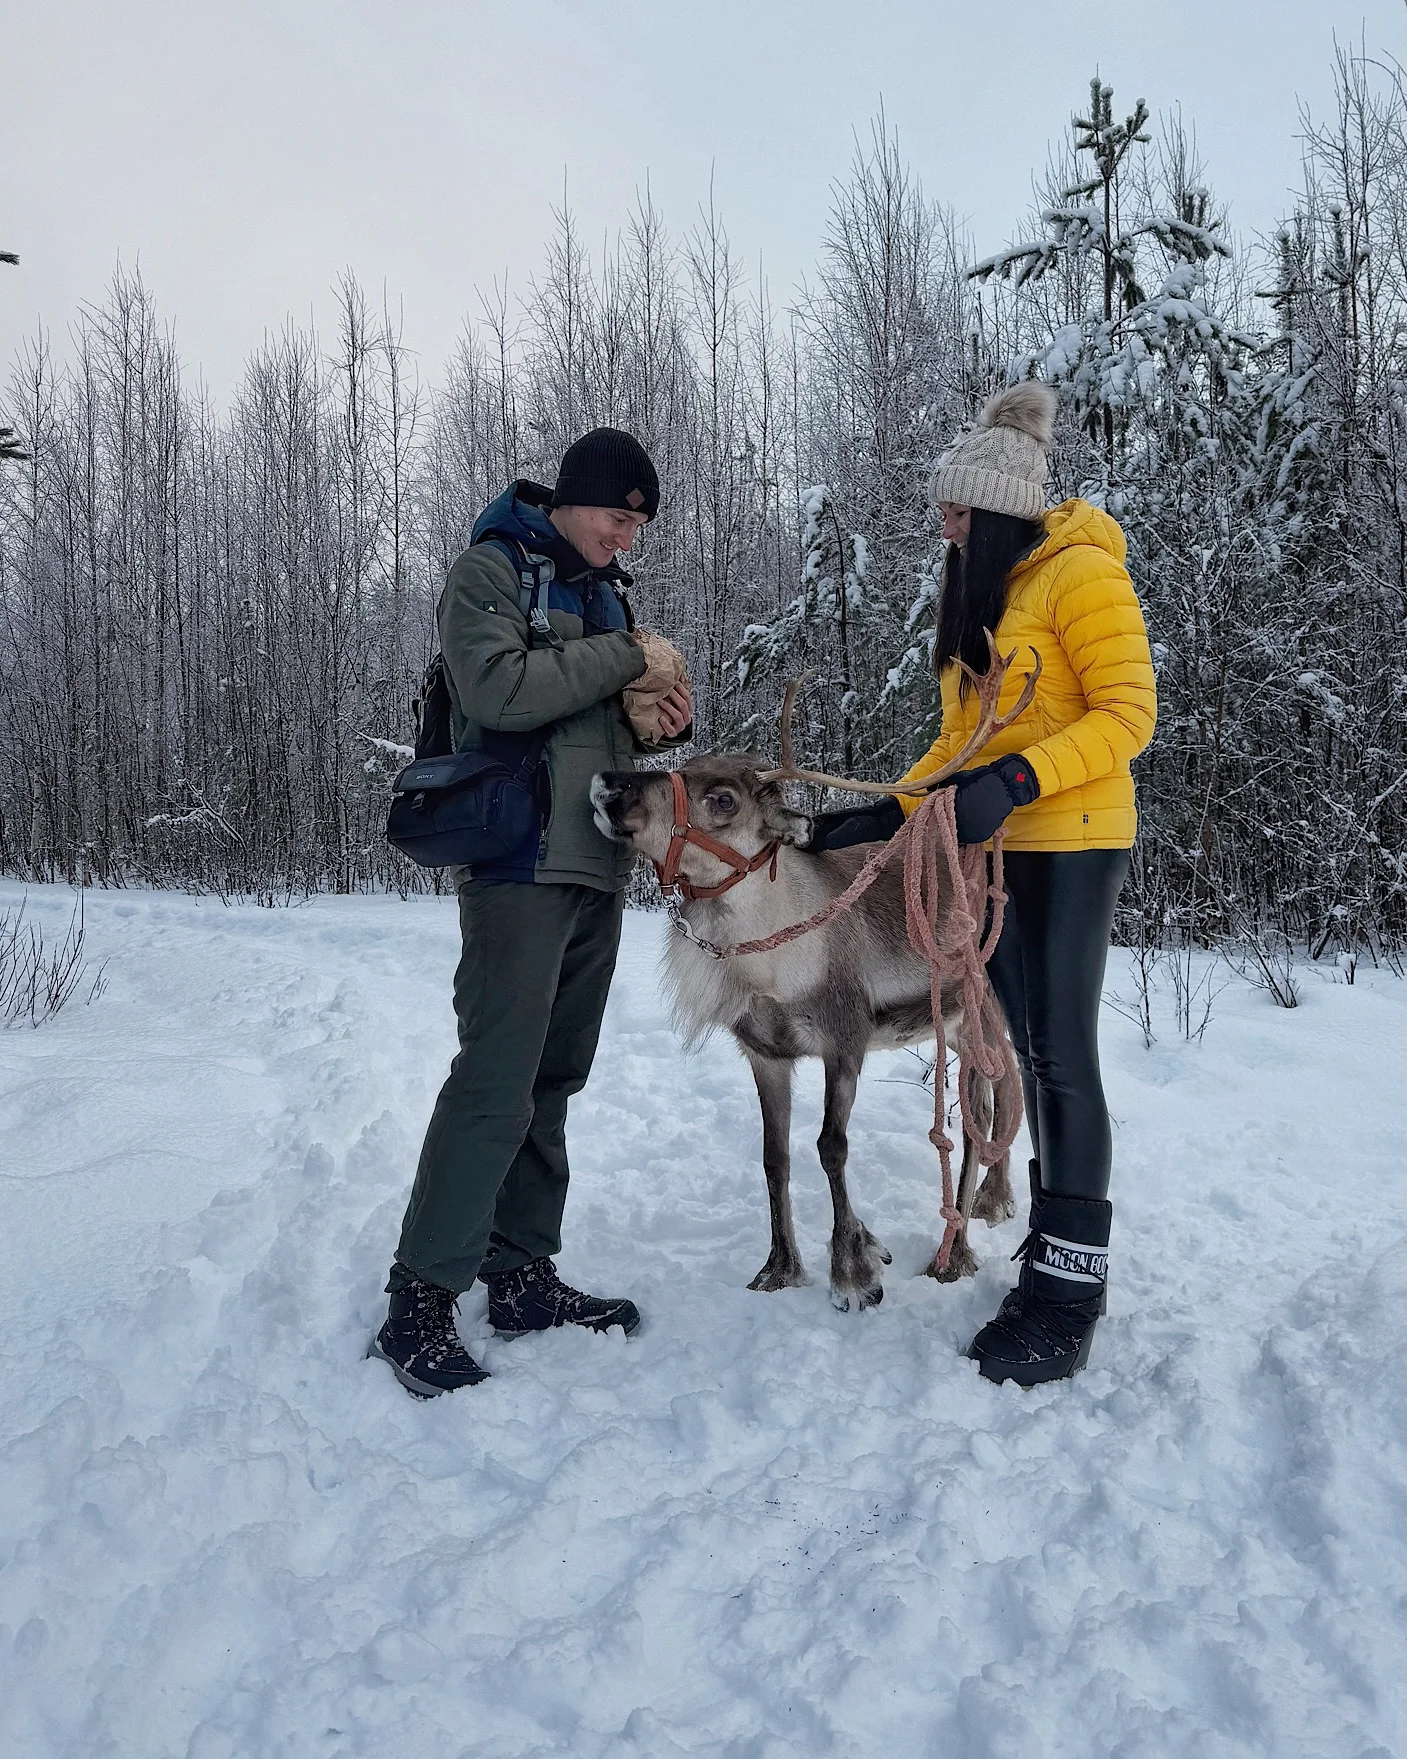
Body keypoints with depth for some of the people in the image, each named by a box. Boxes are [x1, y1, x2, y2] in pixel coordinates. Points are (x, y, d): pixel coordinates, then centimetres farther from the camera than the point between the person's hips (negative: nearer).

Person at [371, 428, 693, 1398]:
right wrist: (625, 657, -10)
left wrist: (663, 723, 4)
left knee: (554, 1080, 9)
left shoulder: (605, 590, 21)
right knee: (496, 1082, -11)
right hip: (520, 858, -8)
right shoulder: (492, 567, -2)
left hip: (598, 864, 8)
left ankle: (521, 1273, 18)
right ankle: (420, 1299, -3)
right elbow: (499, 689, -19)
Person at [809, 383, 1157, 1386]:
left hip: (1074, 843, -8)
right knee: (1017, 1046, 8)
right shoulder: (981, 595, 16)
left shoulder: (1081, 574, -9)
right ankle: (1057, 1243, 19)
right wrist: (890, 812, 9)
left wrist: (1016, 782, -27)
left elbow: (1128, 713, -16)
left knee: (1062, 1054, -9)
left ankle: (1068, 1298, -3)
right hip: (997, 848, 8)